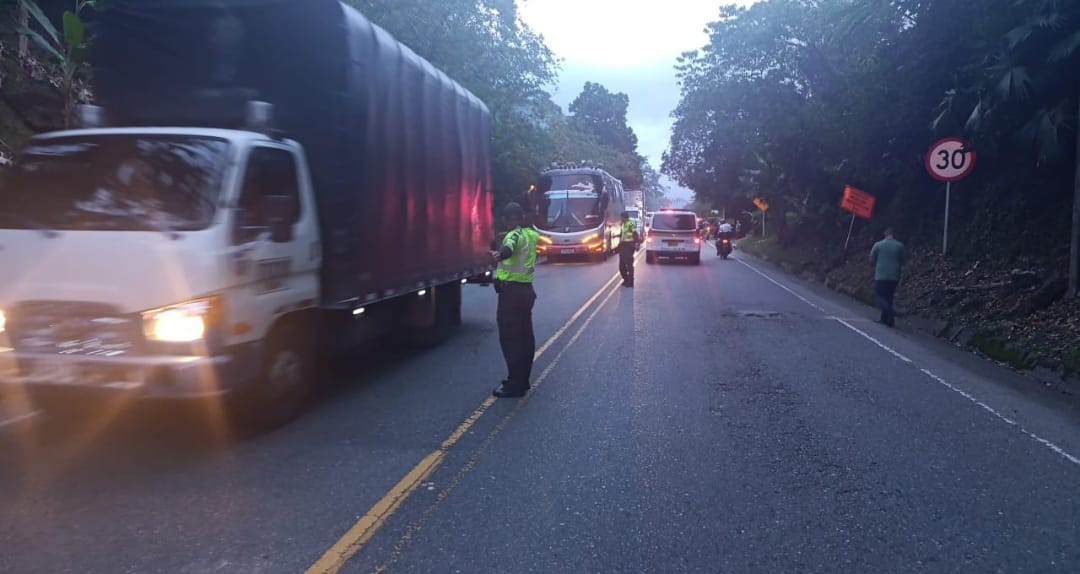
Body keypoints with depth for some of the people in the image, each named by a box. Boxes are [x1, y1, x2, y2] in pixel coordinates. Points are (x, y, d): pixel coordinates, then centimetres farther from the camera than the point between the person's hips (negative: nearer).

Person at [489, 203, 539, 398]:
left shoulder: (515, 235, -13)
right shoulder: (531, 234, 13)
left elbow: (508, 248, -38)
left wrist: (500, 254, -59)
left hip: (511, 292, -9)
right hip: (526, 290, 9)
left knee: (510, 338, -7)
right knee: (525, 336, 14)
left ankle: (515, 385, -7)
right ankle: (522, 380, 24)